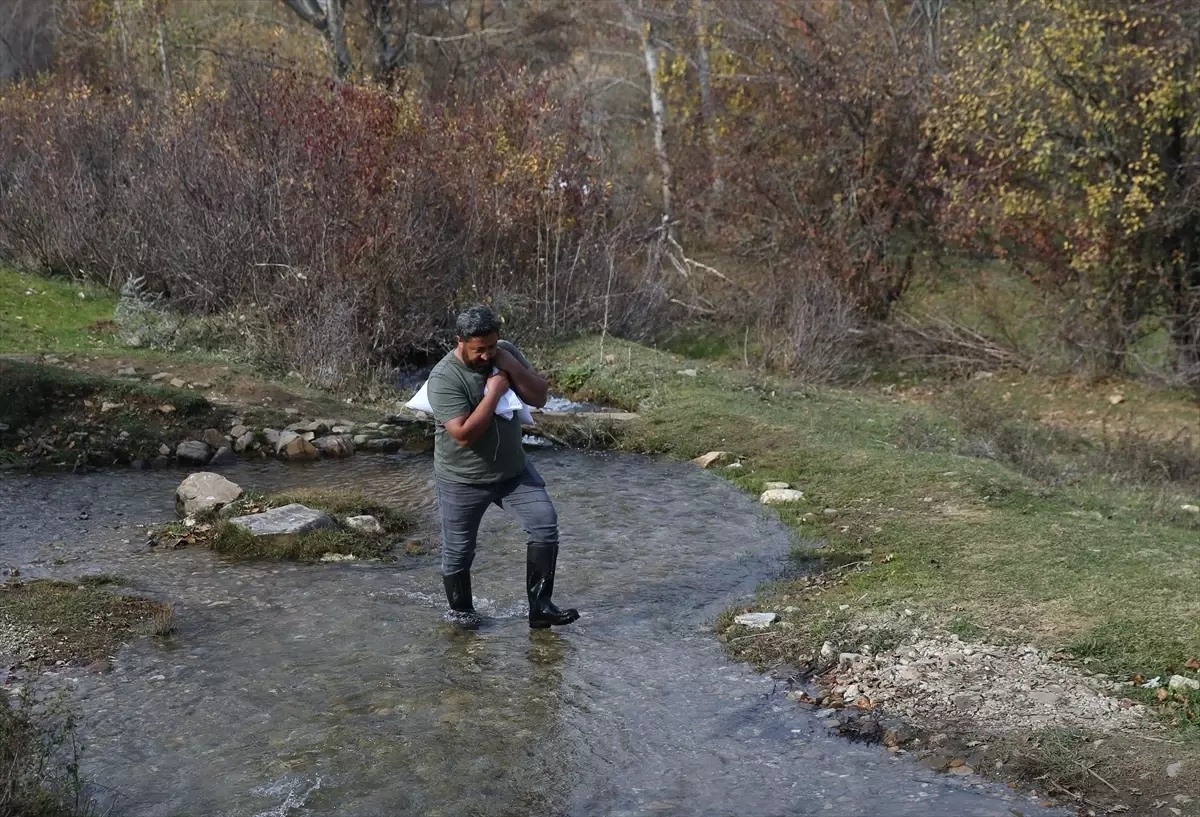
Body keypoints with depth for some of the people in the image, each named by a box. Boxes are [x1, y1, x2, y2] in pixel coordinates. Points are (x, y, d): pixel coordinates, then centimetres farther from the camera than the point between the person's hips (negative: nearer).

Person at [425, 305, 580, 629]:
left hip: (513, 469, 5)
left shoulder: (506, 353, -5)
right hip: (463, 480, -4)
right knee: (458, 550, 7)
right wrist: (494, 391, -27)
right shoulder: (444, 379, -24)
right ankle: (461, 611, 33)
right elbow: (464, 435, -31)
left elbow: (539, 397, -7)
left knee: (545, 524, -8)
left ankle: (540, 608, -1)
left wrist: (511, 368, -22)